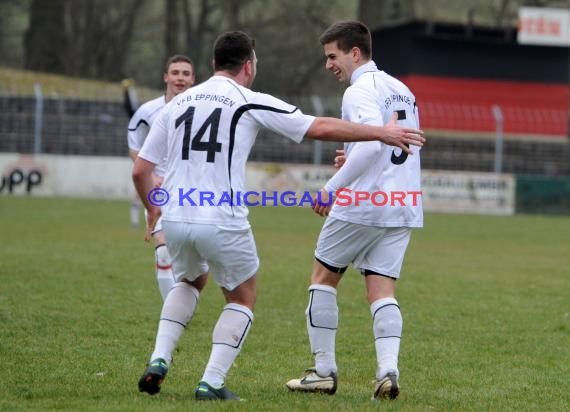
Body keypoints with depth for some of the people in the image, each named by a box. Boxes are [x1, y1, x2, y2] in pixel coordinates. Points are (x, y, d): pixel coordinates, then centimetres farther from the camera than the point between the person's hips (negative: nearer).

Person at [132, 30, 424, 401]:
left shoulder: (177, 103, 11)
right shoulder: (251, 103, -2)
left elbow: (140, 170, 12)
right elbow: (320, 128, -2)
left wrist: (154, 211, 30)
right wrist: (381, 133, 7)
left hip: (175, 219, 5)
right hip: (223, 222, -4)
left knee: (190, 283, 31)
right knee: (242, 299, 18)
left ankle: (159, 360, 13)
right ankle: (212, 382, 4)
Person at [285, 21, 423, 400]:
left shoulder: (360, 91, -11)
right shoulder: (401, 90, 17)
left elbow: (372, 143, -25)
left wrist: (333, 187, -22)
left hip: (363, 204, -7)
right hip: (404, 204, 7)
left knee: (323, 277, 9)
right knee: (382, 290, 5)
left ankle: (324, 371, 10)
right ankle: (388, 370, -14)